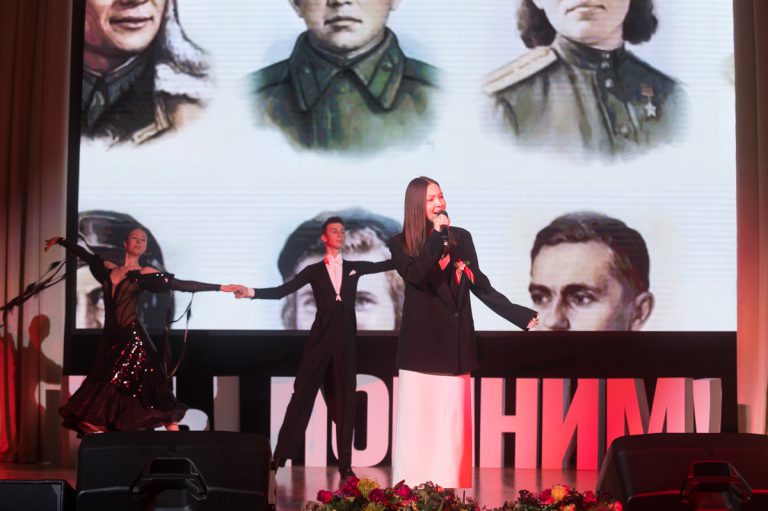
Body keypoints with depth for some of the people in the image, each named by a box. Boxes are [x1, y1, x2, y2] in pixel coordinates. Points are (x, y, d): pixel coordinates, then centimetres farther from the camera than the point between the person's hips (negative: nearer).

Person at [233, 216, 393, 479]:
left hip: (345, 339, 2)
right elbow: (281, 291, -2)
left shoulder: (354, 267, 13)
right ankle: (280, 455, 5)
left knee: (344, 400, 3)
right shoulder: (314, 271, 7)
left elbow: (387, 264, 11)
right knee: (302, 394, -2)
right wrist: (251, 292, -16)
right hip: (320, 338, -2)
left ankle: (345, 463, 8)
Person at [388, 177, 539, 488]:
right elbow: (415, 276, -19)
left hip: (454, 344, 2)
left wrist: (521, 315, 0)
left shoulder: (461, 238, 9)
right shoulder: (401, 244, 1)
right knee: (418, 422, -1)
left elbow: (482, 287, 8)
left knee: (452, 424, 2)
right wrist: (437, 235, -14)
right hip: (421, 345, -2)